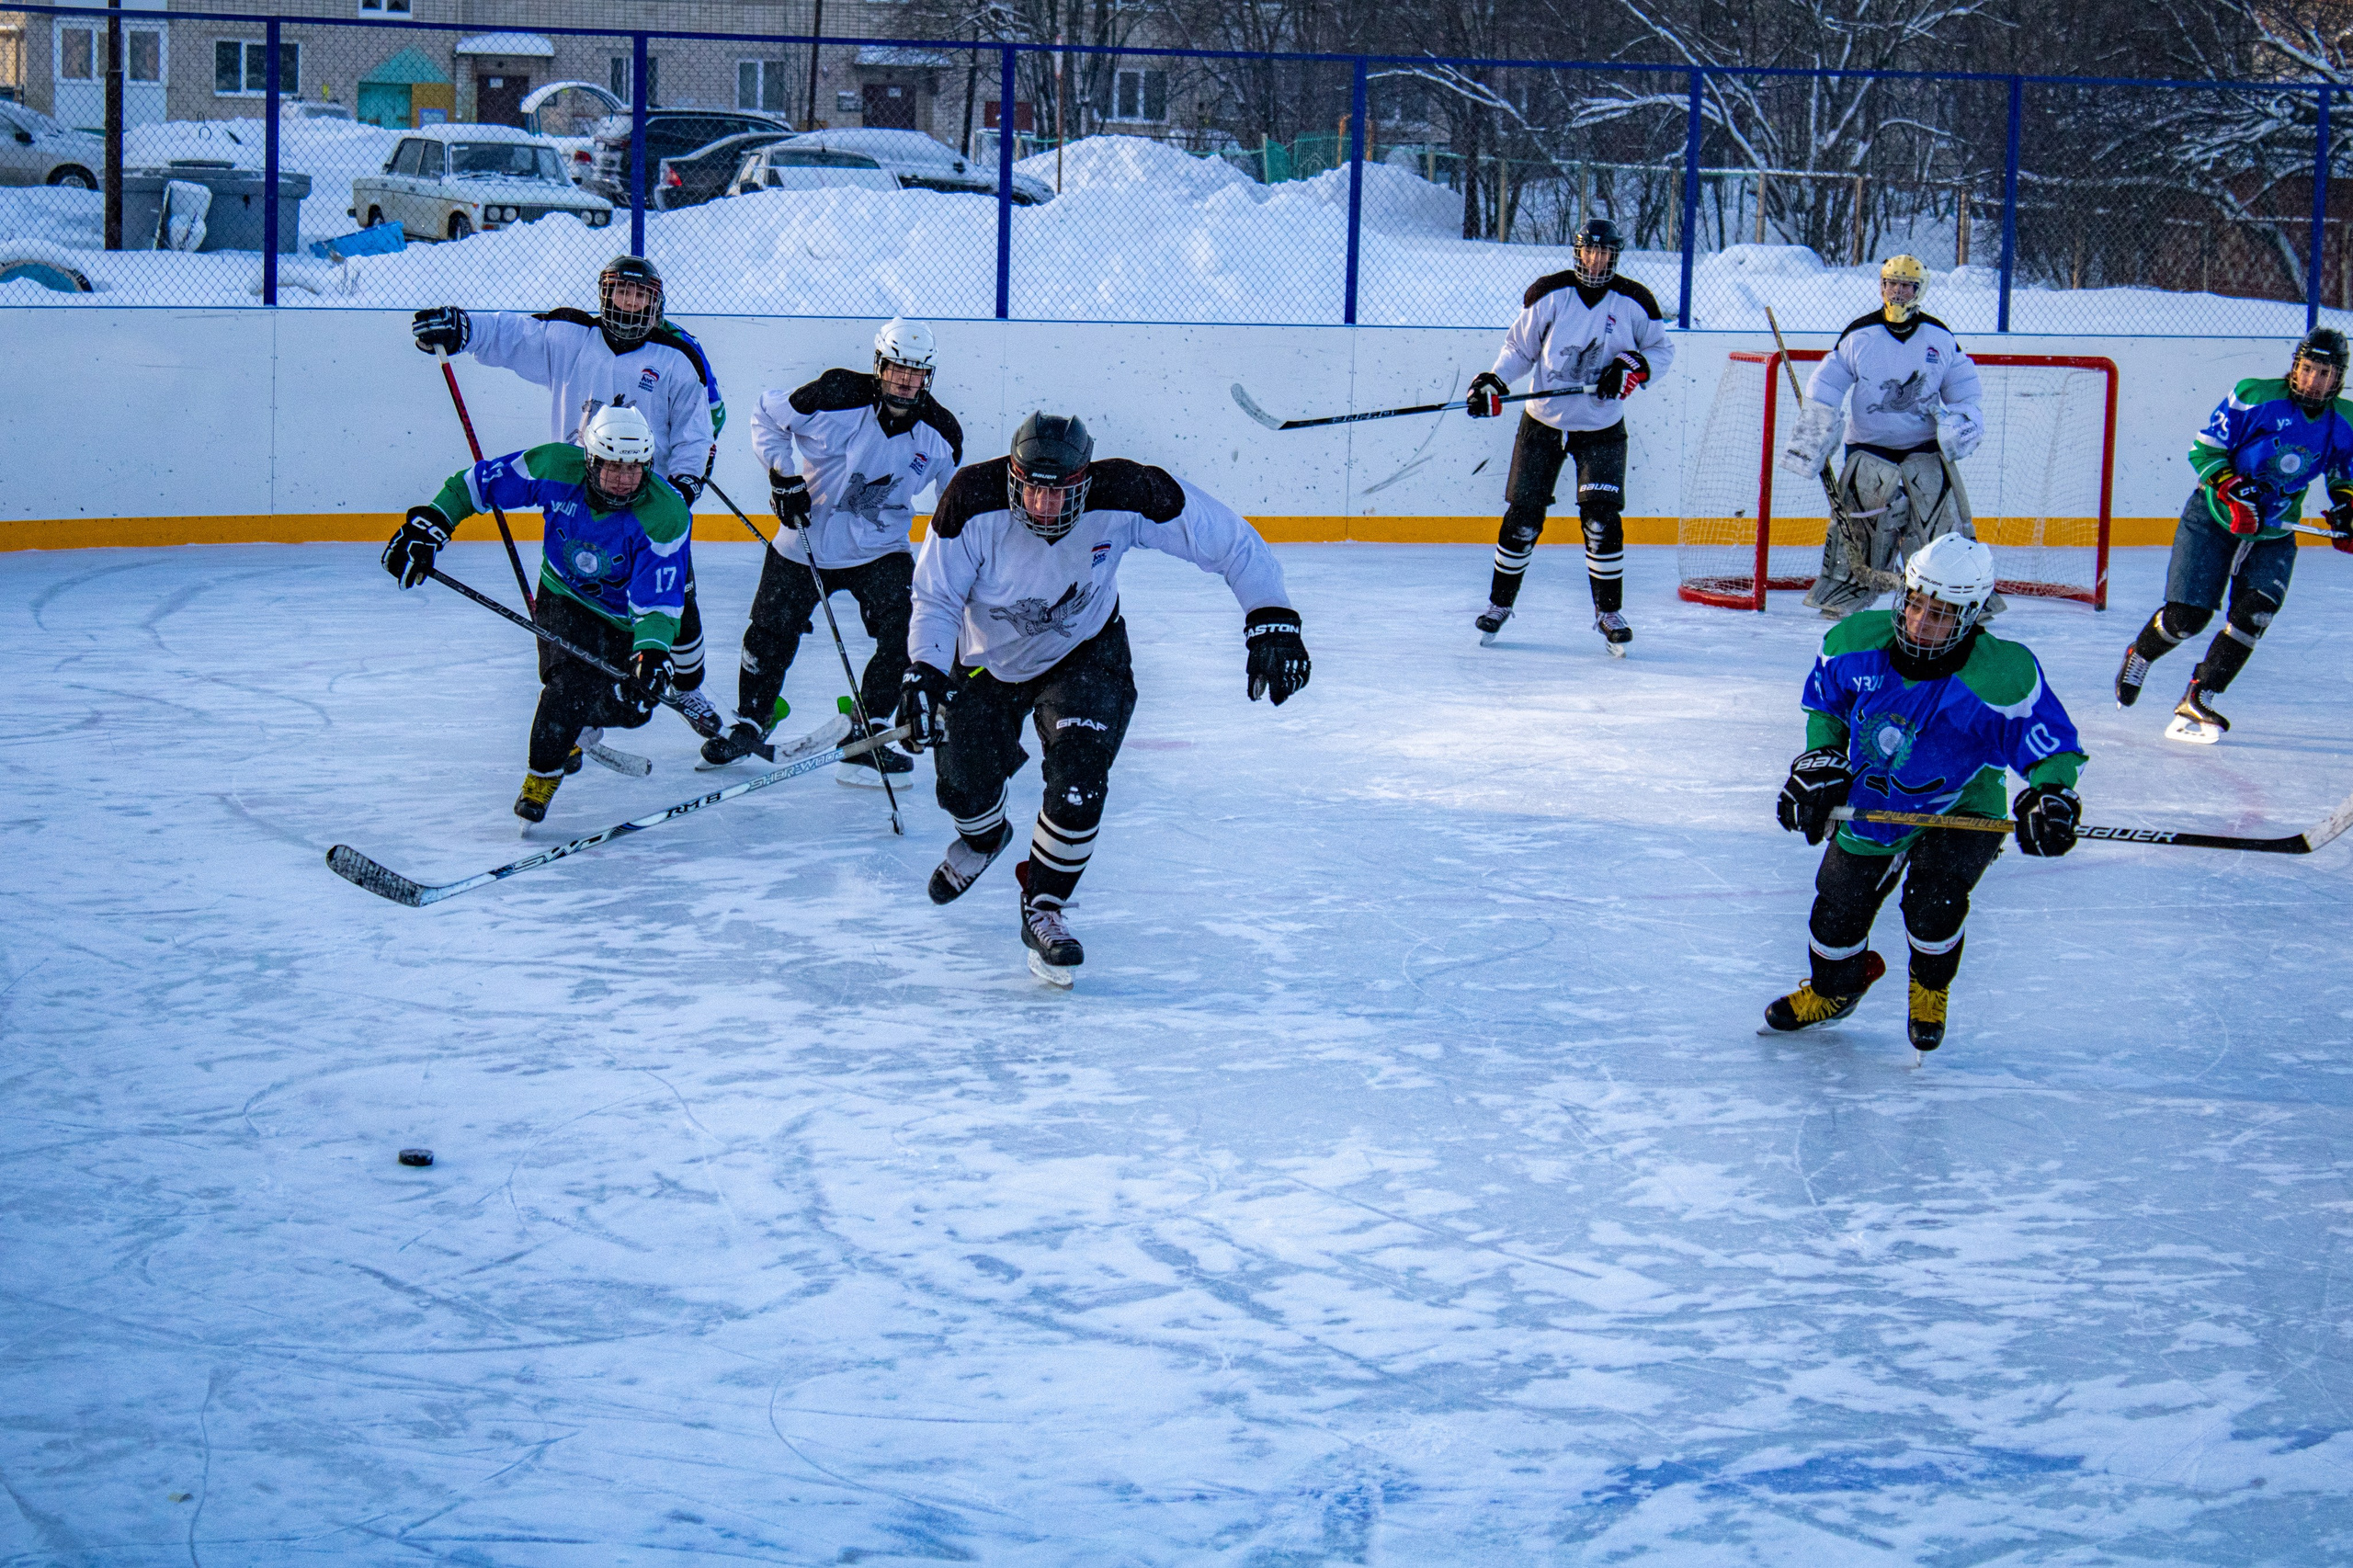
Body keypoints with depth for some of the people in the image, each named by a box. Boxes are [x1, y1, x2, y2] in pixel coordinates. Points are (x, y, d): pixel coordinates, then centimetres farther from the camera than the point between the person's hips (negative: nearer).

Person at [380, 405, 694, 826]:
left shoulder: (666, 515, -31)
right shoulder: (557, 468, -25)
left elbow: (658, 602, -32)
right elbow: (480, 481, -11)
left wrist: (652, 652, -50)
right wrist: (429, 522, -19)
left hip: (624, 616, 0)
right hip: (563, 596, 0)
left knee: (631, 708, -4)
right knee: (570, 677, -22)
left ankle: (578, 724, 30)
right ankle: (541, 775, -3)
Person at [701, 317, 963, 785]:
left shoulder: (939, 432, -9)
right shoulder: (836, 397, -19)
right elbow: (768, 415, -4)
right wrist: (782, 472, -14)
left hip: (881, 552, 2)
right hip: (805, 542, -1)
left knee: (905, 636, -15)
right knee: (772, 636, 5)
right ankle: (750, 723, 30)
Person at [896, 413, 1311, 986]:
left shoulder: (1126, 496, -32)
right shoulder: (973, 499, -32)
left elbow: (1229, 540, -23)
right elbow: (936, 596, -20)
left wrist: (1271, 618, -32)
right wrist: (923, 672, -36)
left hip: (1084, 655, -1)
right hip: (985, 657, 1)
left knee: (1079, 778, -20)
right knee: (966, 788, 9)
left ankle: (1043, 910, 2)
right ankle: (983, 837, 48)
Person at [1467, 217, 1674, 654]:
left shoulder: (1633, 302, -5)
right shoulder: (1549, 294, -6)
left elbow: (1663, 348, 5)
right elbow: (1520, 347, 2)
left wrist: (1634, 366, -15)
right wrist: (1493, 382, -14)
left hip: (1602, 430, 0)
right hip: (1543, 421, 1)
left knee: (1602, 520, -9)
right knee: (1522, 517, 2)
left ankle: (1609, 613, 5)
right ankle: (1500, 603, 19)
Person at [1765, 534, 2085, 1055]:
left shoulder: (2002, 677, -32)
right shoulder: (1856, 643, -18)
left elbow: (2053, 746, -24)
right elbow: (1824, 703, 4)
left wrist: (2050, 794, -42)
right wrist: (1821, 758, -9)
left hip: (1960, 811, -4)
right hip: (1870, 803, 4)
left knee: (1932, 896, -26)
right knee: (1839, 907, 10)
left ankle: (1931, 992, 9)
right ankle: (1832, 991, 47)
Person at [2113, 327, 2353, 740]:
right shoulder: (2254, 397, -16)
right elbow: (2205, 448, -11)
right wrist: (2234, 492, -25)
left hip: (2275, 533, 3)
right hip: (2215, 517, -3)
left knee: (2254, 613, -18)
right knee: (2188, 614, -8)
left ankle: (2196, 704, -12)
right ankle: (2139, 655, 26)